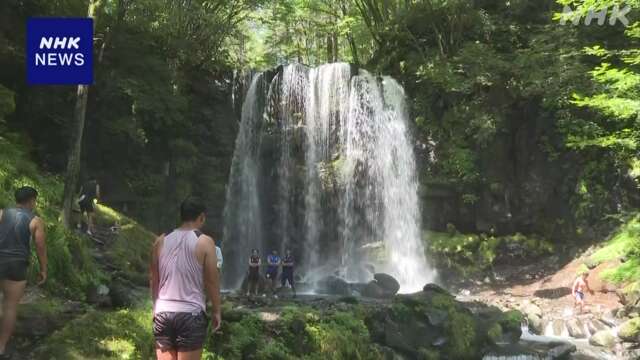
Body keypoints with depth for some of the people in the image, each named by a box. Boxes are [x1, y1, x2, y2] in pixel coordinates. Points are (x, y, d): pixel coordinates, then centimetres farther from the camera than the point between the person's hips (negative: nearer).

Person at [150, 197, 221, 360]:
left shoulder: (161, 240, 7)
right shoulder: (204, 242, -6)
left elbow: (154, 280, 13)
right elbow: (212, 281, -5)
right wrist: (216, 311, 8)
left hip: (163, 313, 4)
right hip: (191, 314, -4)